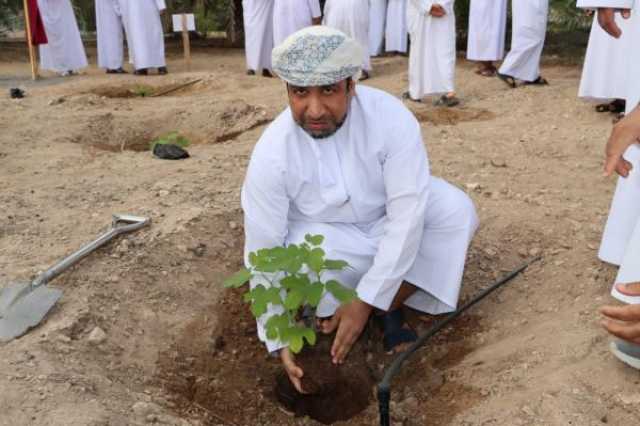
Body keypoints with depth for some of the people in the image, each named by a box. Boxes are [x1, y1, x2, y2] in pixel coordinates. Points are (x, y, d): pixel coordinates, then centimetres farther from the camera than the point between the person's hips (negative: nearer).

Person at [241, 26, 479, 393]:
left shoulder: (391, 117, -29)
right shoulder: (271, 154, -26)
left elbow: (408, 215, -30)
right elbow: (263, 253, -21)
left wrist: (366, 300, -33)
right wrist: (280, 340, -23)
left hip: (388, 218, 1)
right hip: (326, 233, -1)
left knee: (456, 211, -25)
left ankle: (390, 309, -11)